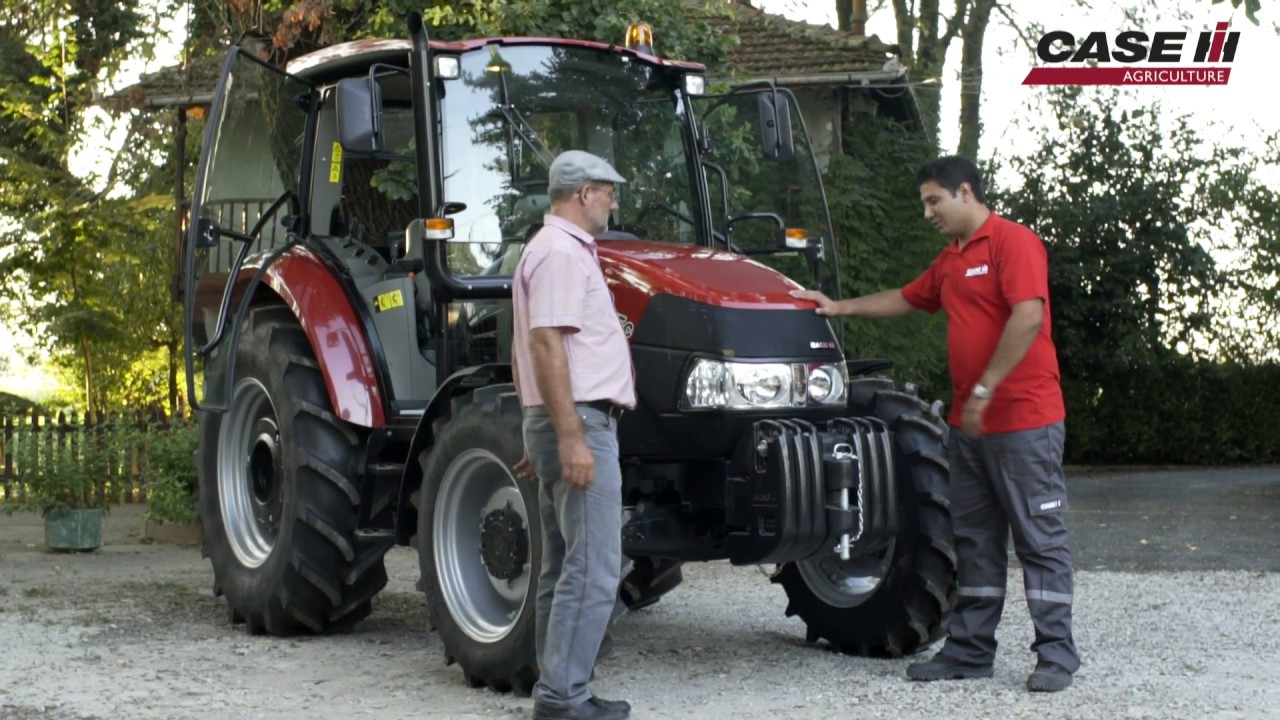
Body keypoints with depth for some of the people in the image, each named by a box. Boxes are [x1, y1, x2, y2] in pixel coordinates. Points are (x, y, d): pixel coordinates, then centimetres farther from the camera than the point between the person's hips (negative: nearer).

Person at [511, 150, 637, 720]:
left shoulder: (557, 249, 19)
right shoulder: (561, 253, -13)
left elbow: (533, 348, 23)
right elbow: (546, 345, -22)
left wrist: (544, 438, 25)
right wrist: (571, 437, -25)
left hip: (569, 424, 11)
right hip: (579, 422, -11)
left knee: (566, 567, 13)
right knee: (593, 570, -10)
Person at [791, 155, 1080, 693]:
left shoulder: (1013, 242, -11)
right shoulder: (950, 261, 18)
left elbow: (1028, 316, -22)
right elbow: (905, 299, 33)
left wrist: (985, 390, -23)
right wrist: (841, 308, 29)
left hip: (1024, 420, -9)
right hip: (971, 423, 9)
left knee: (1039, 537, -3)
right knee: (975, 539, 11)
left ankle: (1057, 655, 2)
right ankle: (970, 650, 17)